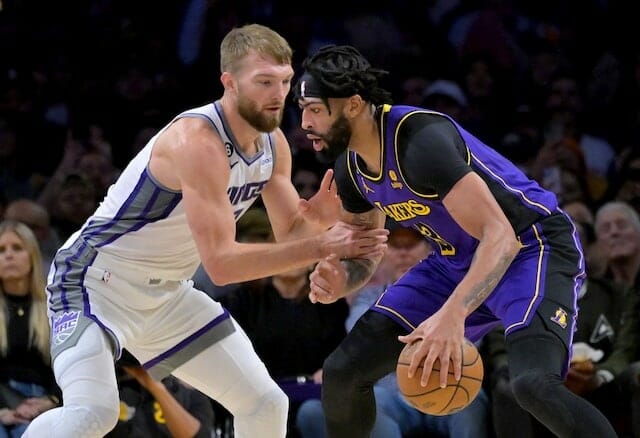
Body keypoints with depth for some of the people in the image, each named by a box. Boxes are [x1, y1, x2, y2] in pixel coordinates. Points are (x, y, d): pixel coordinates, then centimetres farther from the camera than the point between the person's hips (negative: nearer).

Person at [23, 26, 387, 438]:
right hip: (95, 281, -9)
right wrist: (322, 246, -32)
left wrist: (319, 219, -16)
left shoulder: (273, 143, -1)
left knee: (267, 405, 6)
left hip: (167, 294, 9)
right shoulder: (198, 141, -27)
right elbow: (220, 262, -30)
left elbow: (290, 235, 8)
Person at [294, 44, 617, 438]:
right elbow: (365, 254, 12)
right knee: (344, 371, 1)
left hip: (531, 247, -9)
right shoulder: (350, 168, -1)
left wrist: (452, 315, -47)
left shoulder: (419, 137, -28)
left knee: (533, 383, -35)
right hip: (458, 259, 9)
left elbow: (500, 236, -34)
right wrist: (339, 280, -12)